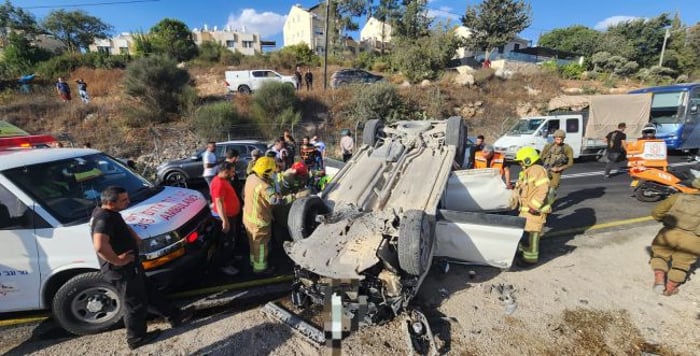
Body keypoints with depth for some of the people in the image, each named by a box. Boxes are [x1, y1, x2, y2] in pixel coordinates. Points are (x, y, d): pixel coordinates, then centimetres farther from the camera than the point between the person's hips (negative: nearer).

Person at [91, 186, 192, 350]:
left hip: (129, 267, 10)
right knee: (136, 304, 10)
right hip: (121, 271, -10)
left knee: (149, 293, 19)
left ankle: (175, 316, 33)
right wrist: (117, 260, -29)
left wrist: (134, 237, 8)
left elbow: (123, 227, 24)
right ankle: (136, 338, 31)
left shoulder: (104, 212, 5)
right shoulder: (104, 219, -28)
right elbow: (100, 246, -44)